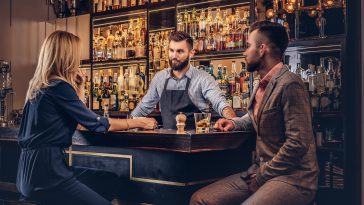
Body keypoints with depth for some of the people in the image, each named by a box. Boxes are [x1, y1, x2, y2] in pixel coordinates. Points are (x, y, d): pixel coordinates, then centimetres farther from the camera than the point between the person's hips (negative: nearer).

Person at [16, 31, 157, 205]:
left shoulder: (40, 85, 13)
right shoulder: (58, 87, -15)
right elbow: (96, 123, -12)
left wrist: (79, 86, 16)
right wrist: (138, 123, -1)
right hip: (45, 171, -9)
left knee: (109, 180, 12)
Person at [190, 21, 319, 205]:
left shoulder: (290, 85, -15)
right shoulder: (262, 85, 14)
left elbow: (298, 143, -21)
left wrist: (262, 176, -13)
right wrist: (233, 123, 12)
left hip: (293, 178, -8)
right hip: (262, 172, 8)